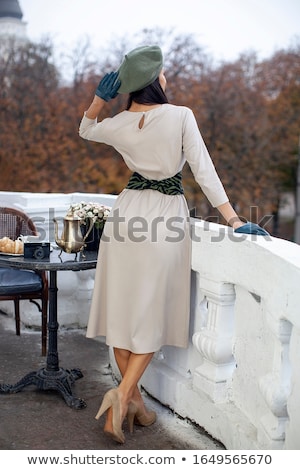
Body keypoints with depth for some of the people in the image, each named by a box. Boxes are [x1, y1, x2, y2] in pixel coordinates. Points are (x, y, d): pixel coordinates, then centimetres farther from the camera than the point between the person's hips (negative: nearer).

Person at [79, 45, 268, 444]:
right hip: (168, 215, -3)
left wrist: (99, 100, 9)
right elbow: (204, 171, -11)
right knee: (152, 315, 8)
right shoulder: (181, 116, -8)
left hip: (128, 211, 3)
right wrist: (234, 220, -8)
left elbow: (86, 130, 25)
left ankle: (134, 400, 17)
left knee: (122, 309, 11)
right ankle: (123, 392, -5)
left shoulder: (118, 124, 2)